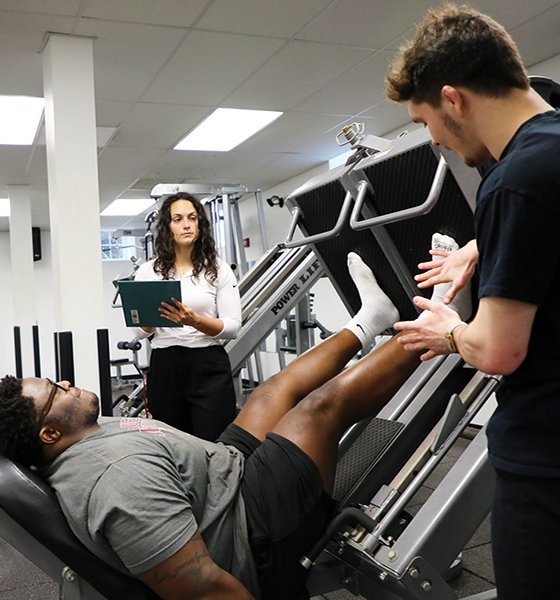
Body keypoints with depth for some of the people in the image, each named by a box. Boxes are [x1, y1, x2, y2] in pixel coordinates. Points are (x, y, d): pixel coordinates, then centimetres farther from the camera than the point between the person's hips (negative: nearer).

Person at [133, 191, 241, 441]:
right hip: (164, 368, 2)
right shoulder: (147, 271, 5)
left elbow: (233, 327, -5)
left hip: (209, 367, -2)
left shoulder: (218, 268, 0)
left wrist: (195, 320, -21)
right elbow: (140, 332, 5)